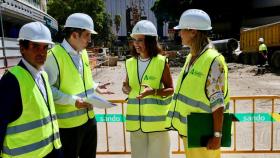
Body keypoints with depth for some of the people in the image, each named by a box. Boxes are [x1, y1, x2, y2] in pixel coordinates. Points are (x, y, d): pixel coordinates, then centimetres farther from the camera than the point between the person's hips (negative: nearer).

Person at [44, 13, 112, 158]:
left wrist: (95, 86, 3)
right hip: (68, 122, -7)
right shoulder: (54, 55, -19)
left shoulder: (83, 53, 6)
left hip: (89, 117, 8)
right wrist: (72, 100, -24)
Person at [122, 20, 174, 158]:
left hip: (157, 120, -4)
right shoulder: (130, 63, 6)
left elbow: (171, 89, -3)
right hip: (136, 120, 4)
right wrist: (126, 88, -8)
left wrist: (154, 92, -21)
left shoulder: (161, 62, -7)